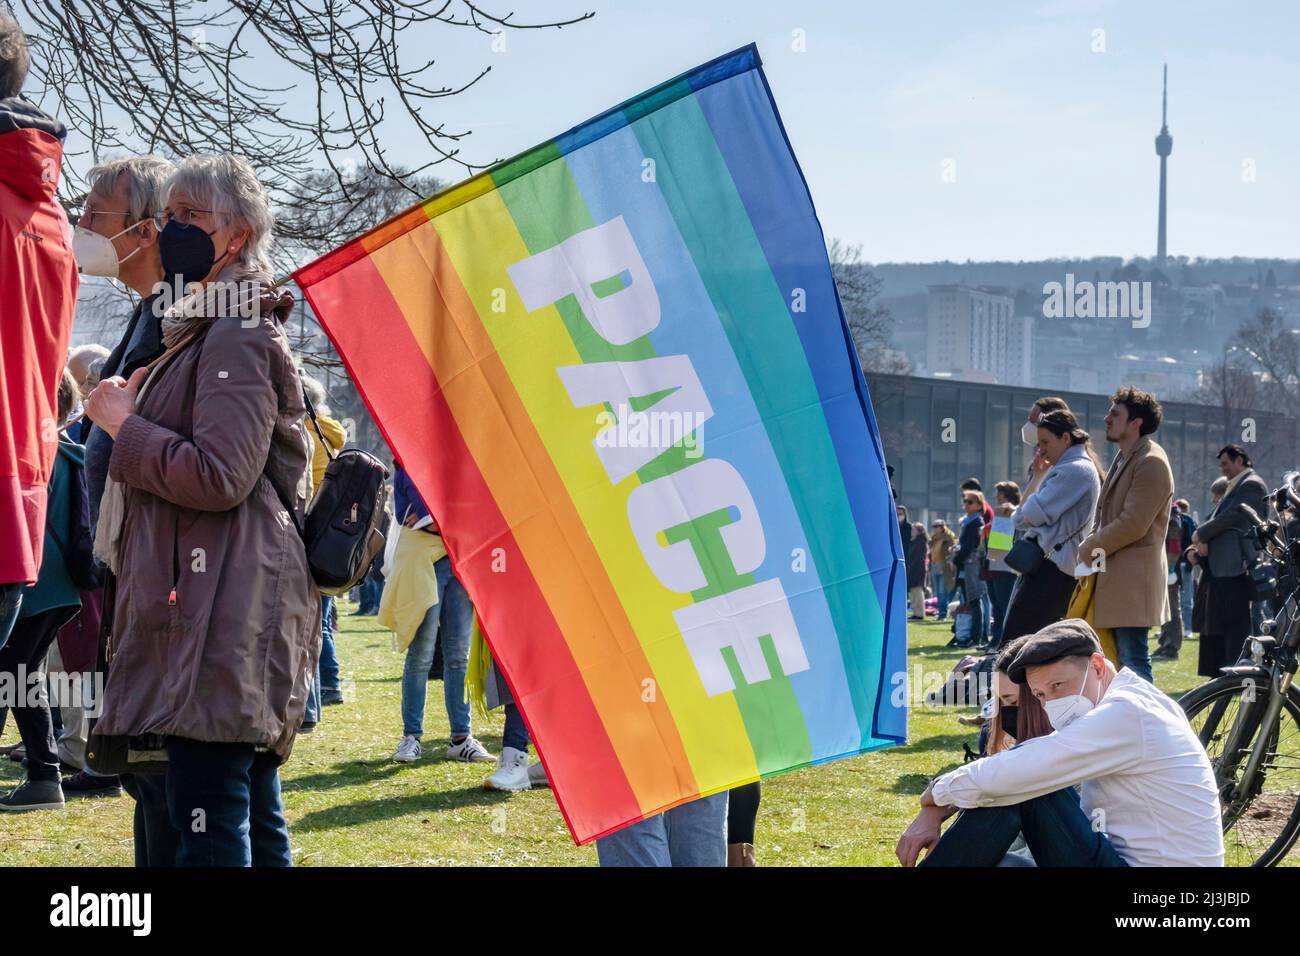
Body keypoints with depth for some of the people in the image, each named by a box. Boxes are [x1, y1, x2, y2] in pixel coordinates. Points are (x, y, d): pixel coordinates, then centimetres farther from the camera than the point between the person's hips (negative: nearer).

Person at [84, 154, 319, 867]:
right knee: (254, 816, 11)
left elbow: (219, 476, -20)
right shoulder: (203, 333, 23)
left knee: (209, 822, -14)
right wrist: (138, 411, 14)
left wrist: (125, 425, -8)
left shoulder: (237, 338, -10)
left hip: (223, 615, -11)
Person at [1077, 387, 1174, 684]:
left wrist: (1088, 550, -11)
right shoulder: (1124, 458, 19)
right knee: (1123, 657, 12)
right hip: (1115, 577, 10)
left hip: (1134, 578, -10)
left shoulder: (1151, 462, -14)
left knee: (1133, 662, -11)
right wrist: (1093, 544, 7)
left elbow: (1132, 524, -20)